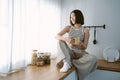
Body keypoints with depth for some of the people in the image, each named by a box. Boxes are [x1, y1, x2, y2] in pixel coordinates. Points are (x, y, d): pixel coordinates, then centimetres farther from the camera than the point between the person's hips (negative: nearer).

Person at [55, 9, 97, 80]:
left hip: (80, 53, -1)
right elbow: (57, 36, -11)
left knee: (93, 58, -30)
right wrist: (65, 38, -32)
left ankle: (71, 62, -18)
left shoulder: (85, 30, -3)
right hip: (69, 52, 1)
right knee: (61, 40, -23)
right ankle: (66, 63, -31)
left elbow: (84, 47, -6)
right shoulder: (68, 28, 2)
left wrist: (79, 44, -29)